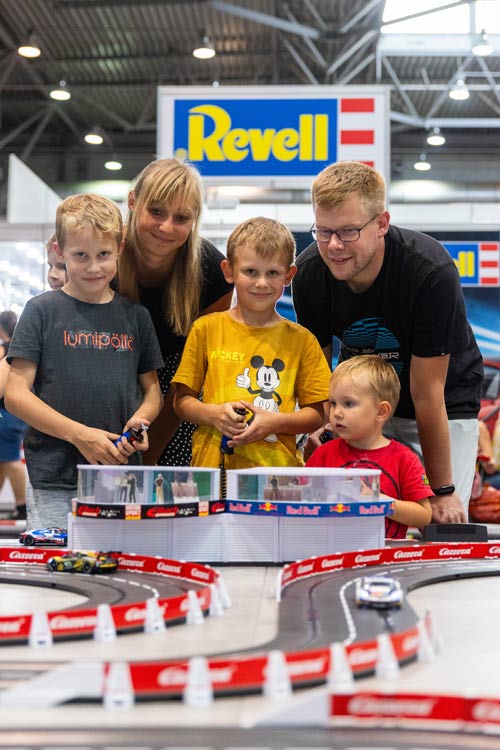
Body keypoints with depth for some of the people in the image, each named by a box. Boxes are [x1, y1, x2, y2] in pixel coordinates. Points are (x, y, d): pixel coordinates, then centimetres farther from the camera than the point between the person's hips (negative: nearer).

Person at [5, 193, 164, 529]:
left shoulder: (135, 316, 10)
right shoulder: (43, 310, 1)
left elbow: (152, 389, 18)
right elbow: (16, 394, -4)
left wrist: (140, 420, -5)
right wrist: (80, 434, -13)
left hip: (123, 478, 3)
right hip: (53, 481, -2)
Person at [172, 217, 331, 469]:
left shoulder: (301, 339, 6)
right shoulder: (206, 328, 6)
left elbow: (316, 414, 6)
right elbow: (182, 400, 8)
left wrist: (274, 422, -10)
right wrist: (214, 414, -10)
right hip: (212, 463, 0)